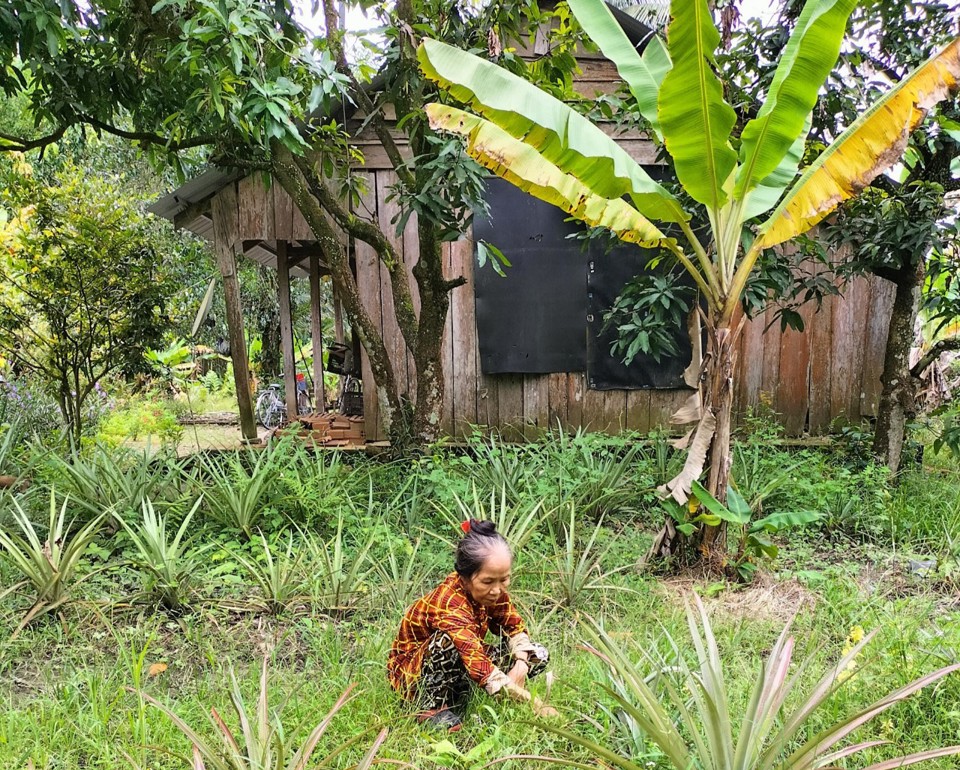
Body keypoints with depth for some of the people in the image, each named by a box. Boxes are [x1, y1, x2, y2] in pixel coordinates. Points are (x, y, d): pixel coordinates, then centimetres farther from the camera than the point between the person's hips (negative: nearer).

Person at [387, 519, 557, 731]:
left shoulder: (493, 591, -14)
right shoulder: (448, 604, -36)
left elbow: (515, 628, 0)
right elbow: (481, 667, -45)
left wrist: (521, 664, -21)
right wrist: (533, 703, -49)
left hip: (460, 665, 8)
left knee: (537, 655, -6)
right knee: (448, 640, -40)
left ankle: (455, 700, -4)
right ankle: (434, 706, -14)